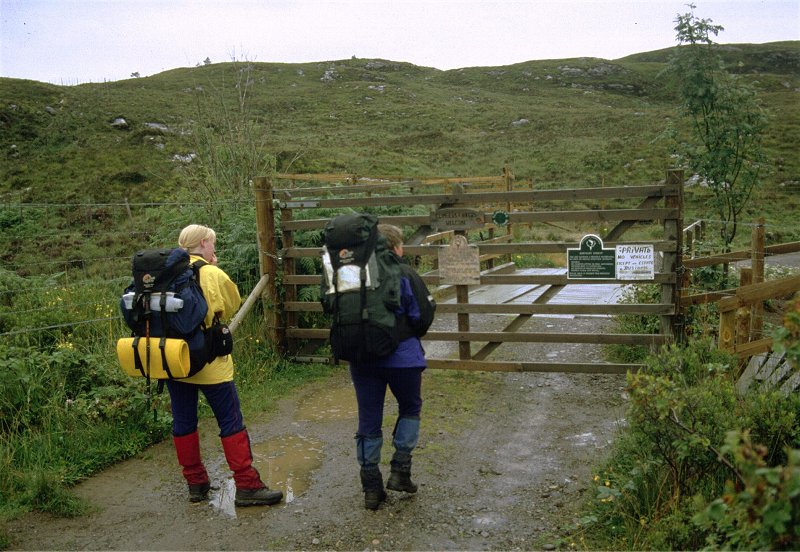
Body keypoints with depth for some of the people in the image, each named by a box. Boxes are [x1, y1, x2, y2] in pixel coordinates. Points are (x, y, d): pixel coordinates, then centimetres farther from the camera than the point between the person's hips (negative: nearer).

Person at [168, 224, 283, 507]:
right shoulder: (213, 275, -11)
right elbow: (233, 305, 4)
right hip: (209, 363, -5)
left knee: (183, 423, 14)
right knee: (231, 423, 1)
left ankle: (195, 483, 24)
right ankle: (247, 486, 4)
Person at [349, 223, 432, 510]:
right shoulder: (405, 275, -9)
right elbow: (420, 317, -6)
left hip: (362, 357, 4)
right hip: (401, 356, -3)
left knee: (368, 421, 10)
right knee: (410, 409, 19)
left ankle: (371, 488, 15)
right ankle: (400, 471, 12)